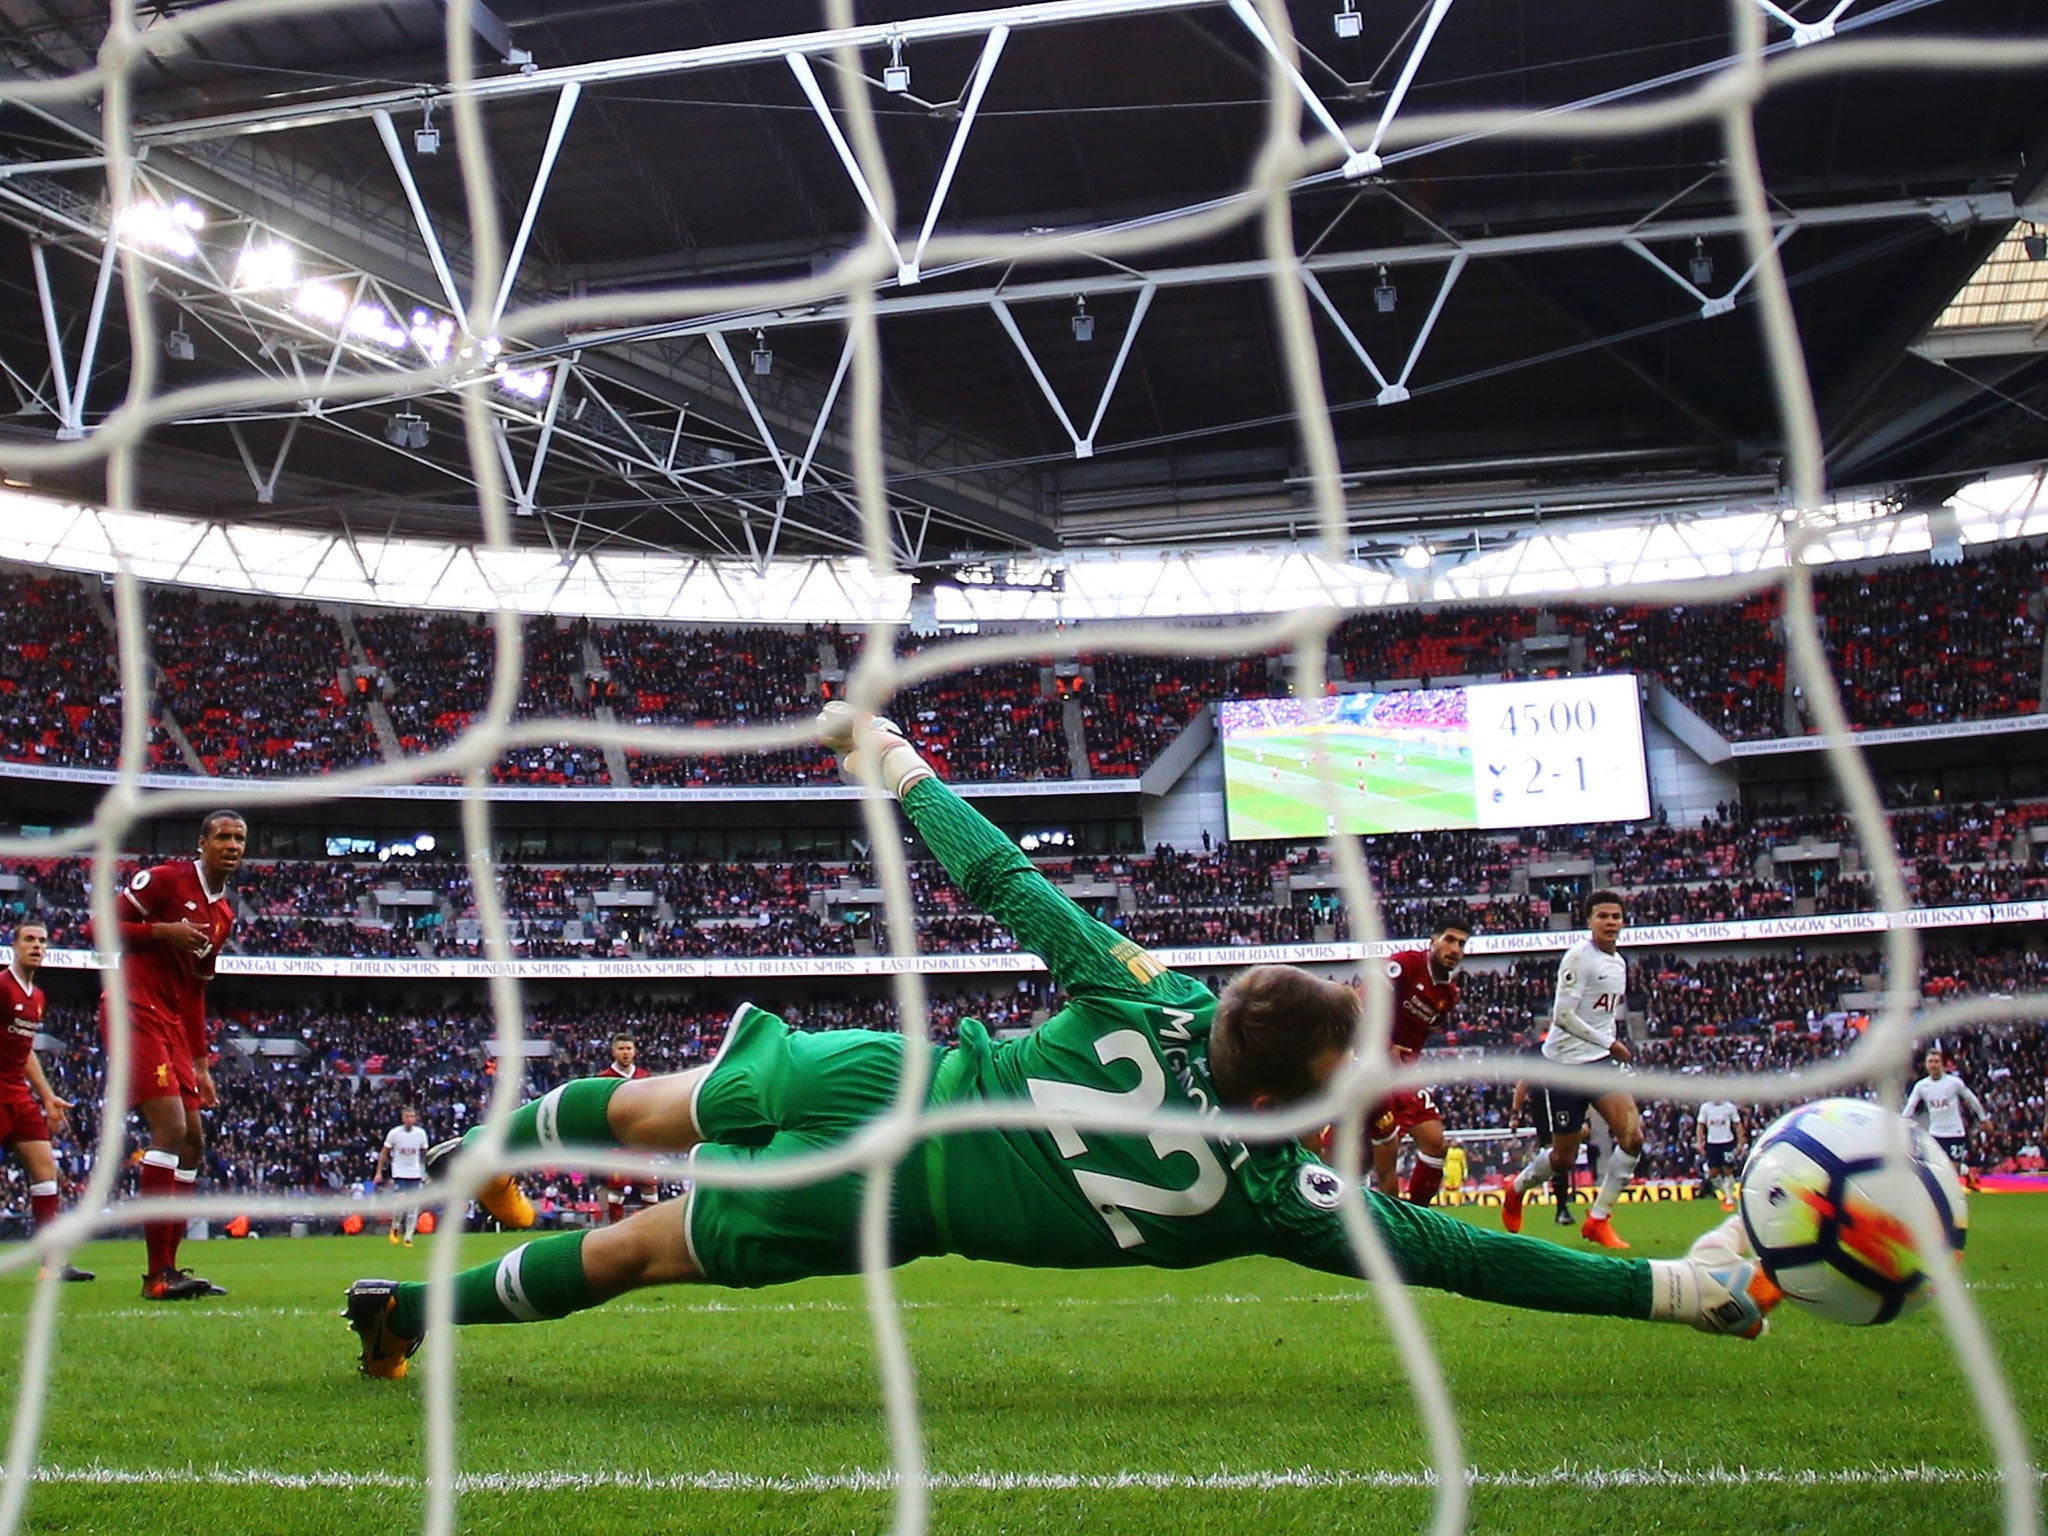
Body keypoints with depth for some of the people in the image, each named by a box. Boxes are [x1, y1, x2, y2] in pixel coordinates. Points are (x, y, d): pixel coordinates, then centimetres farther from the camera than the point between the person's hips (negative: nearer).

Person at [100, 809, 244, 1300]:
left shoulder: (224, 913, 17)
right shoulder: (166, 879, -7)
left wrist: (199, 1065, 18)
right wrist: (164, 931, -21)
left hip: (171, 1024, 9)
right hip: (134, 1010, -9)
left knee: (193, 1141, 6)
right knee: (171, 1127, -19)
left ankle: (168, 1267, 10)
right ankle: (158, 1274, -18)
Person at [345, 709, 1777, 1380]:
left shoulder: (1153, 1001, -14)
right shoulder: (1269, 1194, -20)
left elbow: (1003, 880, -9)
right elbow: (1451, 1253, -19)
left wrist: (898, 765, 5)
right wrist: (1682, 1285, -15)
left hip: (886, 1074, 2)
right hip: (894, 1198, -2)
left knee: (667, 1107, 28)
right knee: (653, 1244, 14)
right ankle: (421, 1310, 27)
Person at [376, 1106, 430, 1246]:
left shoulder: (421, 1133, 0)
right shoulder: (394, 1133, -6)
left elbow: (424, 1154, 12)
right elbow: (384, 1153, 2)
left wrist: (425, 1173, 10)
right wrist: (379, 1172, -2)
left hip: (416, 1175, 2)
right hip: (399, 1173, -2)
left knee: (414, 1206, -2)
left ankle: (409, 1237, 6)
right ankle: (395, 1227, 12)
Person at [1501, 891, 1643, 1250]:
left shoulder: (1619, 963, 12)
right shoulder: (1579, 957, -14)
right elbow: (1562, 1016, -19)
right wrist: (1610, 1042, -17)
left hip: (1600, 1062, 6)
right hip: (1565, 1063, -6)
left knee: (1633, 1136, -14)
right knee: (1564, 1158, 3)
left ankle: (1598, 1220, -1)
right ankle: (1516, 1189, 36)